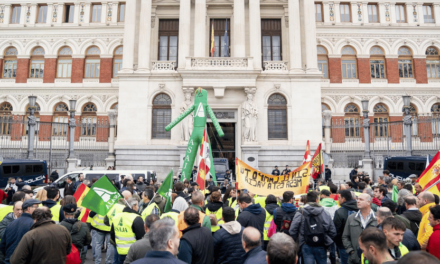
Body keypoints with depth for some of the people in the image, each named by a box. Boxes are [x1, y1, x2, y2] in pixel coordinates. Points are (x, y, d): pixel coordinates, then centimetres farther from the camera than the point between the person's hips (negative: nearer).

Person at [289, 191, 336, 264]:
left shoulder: (300, 213, -9)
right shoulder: (325, 213, -6)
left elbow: (292, 231, -14)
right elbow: (332, 231, -6)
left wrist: (297, 242, 4)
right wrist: (327, 241, 12)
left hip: (306, 246, -1)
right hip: (321, 246, 1)